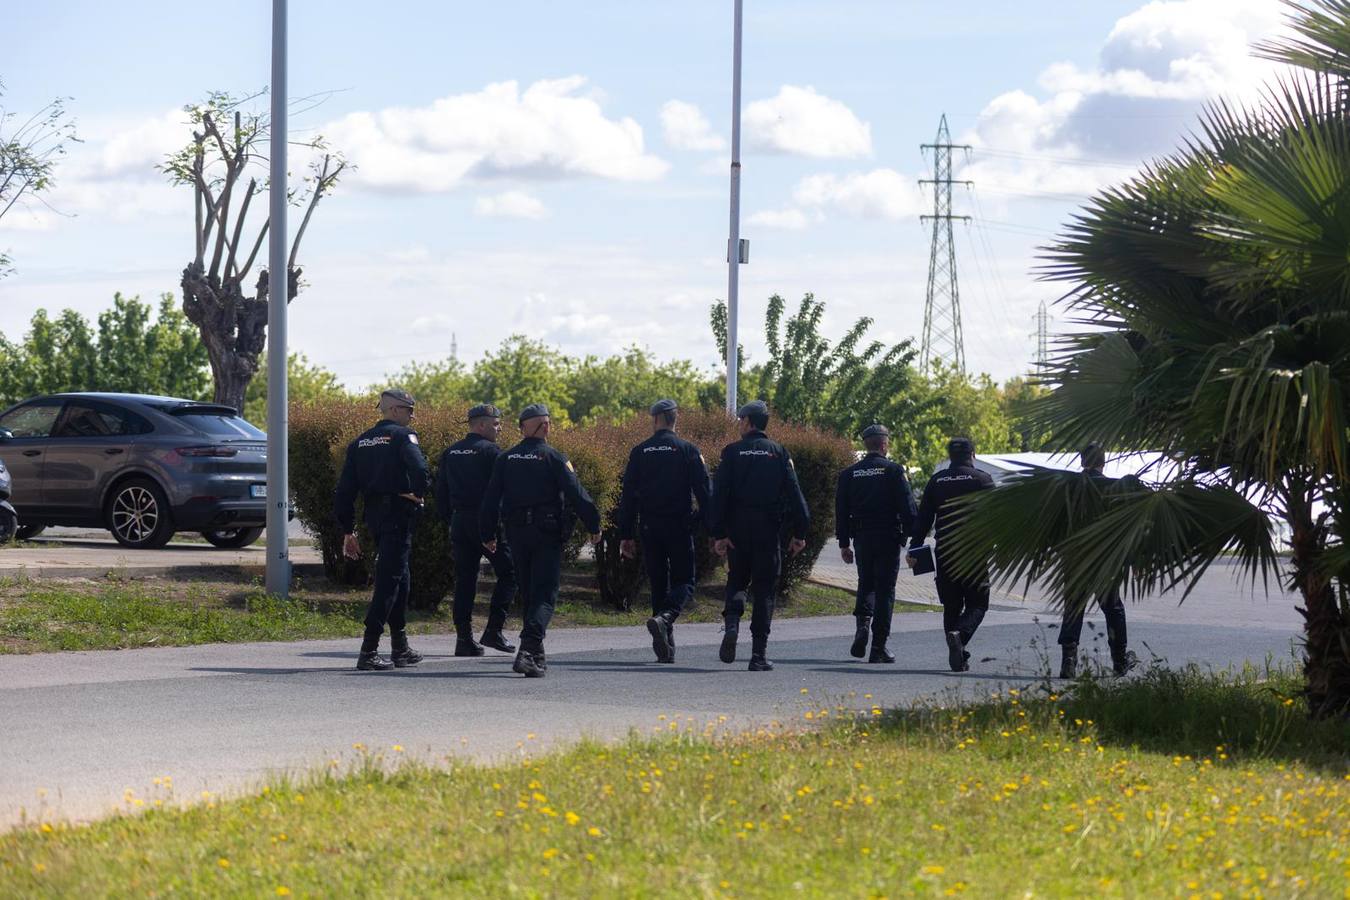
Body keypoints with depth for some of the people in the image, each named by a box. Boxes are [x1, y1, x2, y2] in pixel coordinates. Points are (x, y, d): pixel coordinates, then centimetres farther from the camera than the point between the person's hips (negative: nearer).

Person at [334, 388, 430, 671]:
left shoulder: (360, 442, 14)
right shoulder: (402, 435, -6)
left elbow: (345, 491, 12)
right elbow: (419, 467, -26)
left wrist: (348, 531, 15)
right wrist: (418, 494, -7)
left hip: (373, 515, 7)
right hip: (399, 513, -7)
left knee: (399, 576, 20)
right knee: (389, 580, -6)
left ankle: (401, 649, 26)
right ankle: (368, 652, -12)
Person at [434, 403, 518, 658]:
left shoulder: (450, 453, 12)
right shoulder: (491, 451, -8)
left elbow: (441, 493, 14)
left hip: (459, 522, 6)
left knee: (464, 580, 8)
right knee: (508, 573, 4)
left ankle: (464, 638, 4)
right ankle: (493, 630, -4)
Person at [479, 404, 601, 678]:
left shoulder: (505, 460, 6)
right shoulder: (554, 458, -7)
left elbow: (490, 499, 6)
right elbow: (576, 494, -11)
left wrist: (487, 534, 13)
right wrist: (594, 525, -2)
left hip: (516, 534, 5)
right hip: (547, 534, -4)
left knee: (528, 593, 17)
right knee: (544, 595, -6)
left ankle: (537, 656, 21)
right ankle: (529, 649, -26)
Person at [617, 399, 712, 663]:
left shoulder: (639, 452, 3)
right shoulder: (688, 451, -3)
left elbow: (628, 497, 4)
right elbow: (703, 492, -6)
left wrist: (626, 535, 7)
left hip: (649, 529, 3)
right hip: (679, 527, -3)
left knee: (658, 583, 10)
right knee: (683, 581, 4)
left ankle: (666, 650, 9)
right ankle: (664, 619, -26)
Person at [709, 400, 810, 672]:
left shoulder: (732, 451, 0)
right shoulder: (779, 453, 3)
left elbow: (719, 494, -6)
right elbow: (794, 494, -1)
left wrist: (718, 533, -6)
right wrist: (798, 532, 1)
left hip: (738, 528, 0)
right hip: (768, 528, 0)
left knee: (736, 581, 17)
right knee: (764, 588, 4)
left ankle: (732, 624, -12)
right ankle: (759, 654, 0)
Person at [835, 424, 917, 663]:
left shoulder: (849, 474, 5)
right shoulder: (894, 471, -6)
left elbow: (841, 511, 7)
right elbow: (907, 508, -9)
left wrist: (843, 544, 12)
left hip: (861, 538, 3)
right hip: (888, 537, -3)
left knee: (866, 583, 20)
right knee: (885, 590, 2)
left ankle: (863, 623, -7)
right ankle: (879, 647, 0)